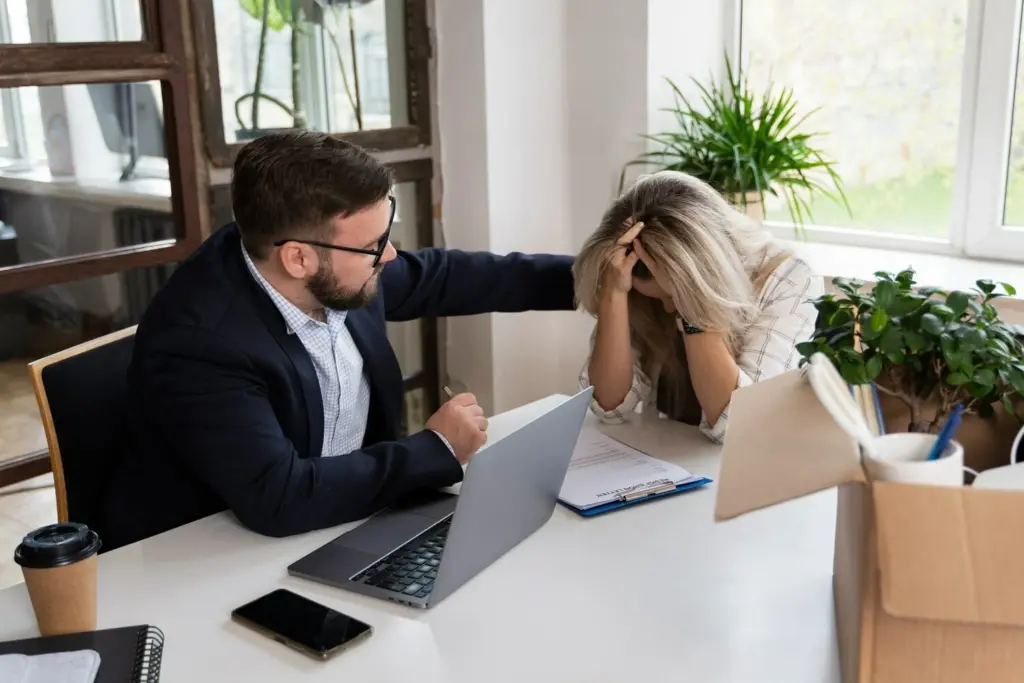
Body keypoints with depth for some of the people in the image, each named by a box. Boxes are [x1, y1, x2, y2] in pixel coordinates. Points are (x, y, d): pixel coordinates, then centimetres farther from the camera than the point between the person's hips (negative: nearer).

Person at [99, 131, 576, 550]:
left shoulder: (335, 276, -9)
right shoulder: (198, 341, -29)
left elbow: (435, 276, 9)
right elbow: (278, 499, -34)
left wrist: (582, 276, 12)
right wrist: (437, 449, -23)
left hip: (336, 529, 7)